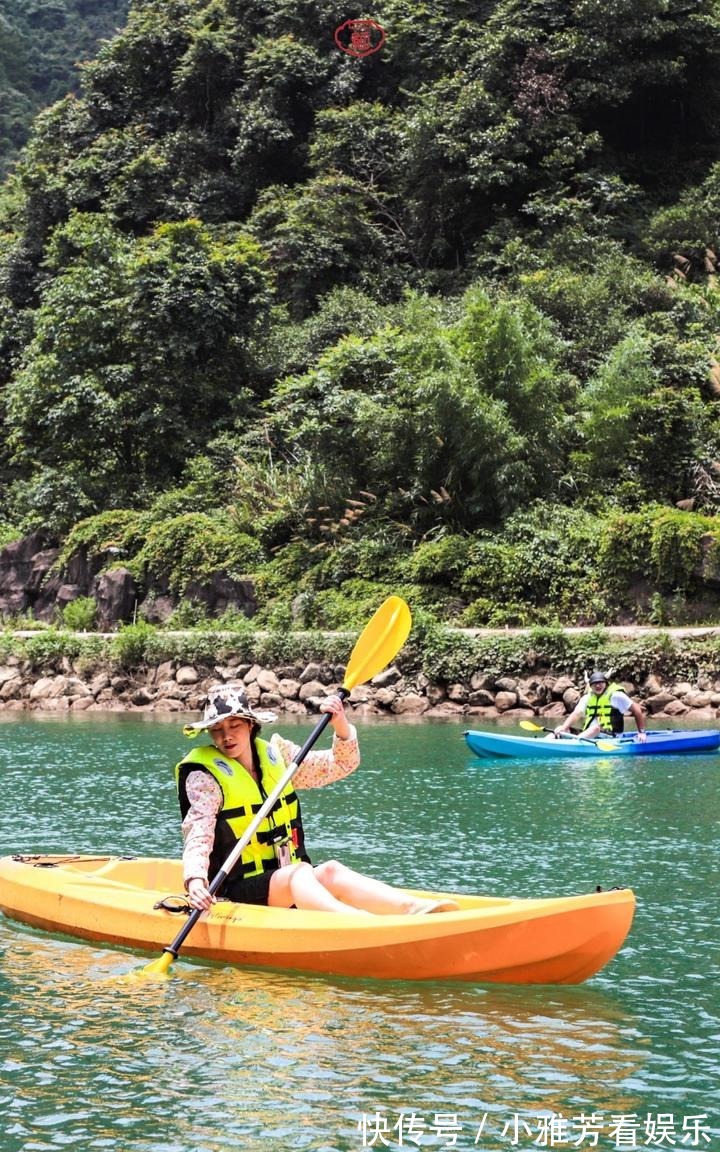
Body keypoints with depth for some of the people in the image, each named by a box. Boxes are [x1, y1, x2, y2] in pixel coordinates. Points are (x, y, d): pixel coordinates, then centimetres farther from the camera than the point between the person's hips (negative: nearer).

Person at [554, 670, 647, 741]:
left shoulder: (615, 695, 0)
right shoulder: (586, 698, 12)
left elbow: (636, 710, 4)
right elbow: (576, 714, -3)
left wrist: (641, 732, 1)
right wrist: (563, 728, -22)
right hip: (588, 736, 6)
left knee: (595, 728, -38)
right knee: (560, 730, -12)